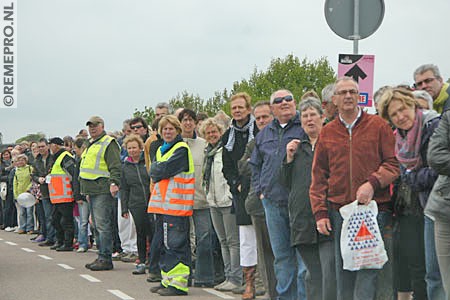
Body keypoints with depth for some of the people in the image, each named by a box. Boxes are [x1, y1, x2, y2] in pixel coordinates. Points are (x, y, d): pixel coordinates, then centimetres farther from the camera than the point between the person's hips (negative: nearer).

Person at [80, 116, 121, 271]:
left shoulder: (108, 143, -7)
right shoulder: (91, 145, 22)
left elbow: (116, 166, -16)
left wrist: (114, 183, -29)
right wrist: (87, 190, 29)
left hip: (103, 191, -10)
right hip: (92, 191, 10)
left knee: (103, 225, -11)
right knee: (96, 226, 12)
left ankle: (105, 259, -11)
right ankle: (101, 257, 18)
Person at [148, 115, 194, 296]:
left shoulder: (182, 149, -7)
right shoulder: (161, 150, 20)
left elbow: (164, 170, -15)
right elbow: (153, 172, 12)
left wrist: (157, 169, 2)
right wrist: (158, 169, -5)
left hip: (176, 204, -9)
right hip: (162, 204, 9)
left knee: (175, 244, -9)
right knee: (164, 244, 13)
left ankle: (178, 283, -7)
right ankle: (167, 280, 20)